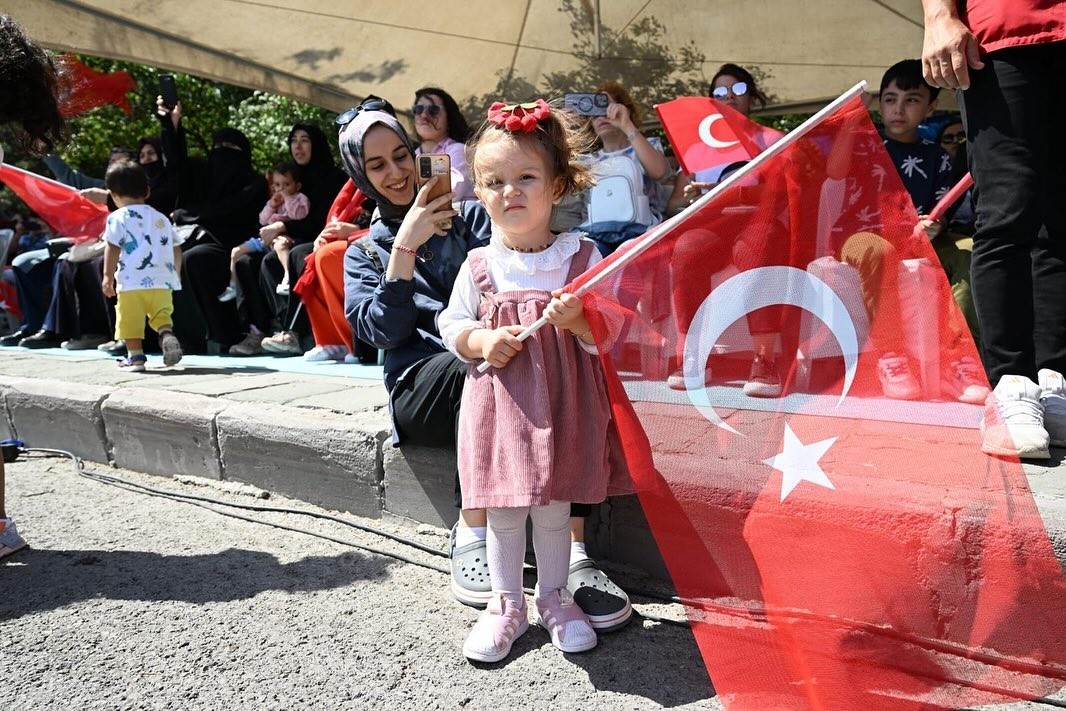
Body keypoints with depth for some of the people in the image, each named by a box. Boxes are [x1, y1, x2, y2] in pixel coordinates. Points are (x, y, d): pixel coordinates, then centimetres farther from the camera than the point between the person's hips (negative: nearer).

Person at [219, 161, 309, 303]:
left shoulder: (300, 198, 3)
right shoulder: (274, 200, 22)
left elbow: (299, 214, -18)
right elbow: (262, 220, 16)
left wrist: (288, 198, -14)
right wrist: (271, 206, 1)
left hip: (285, 236, -8)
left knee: (280, 245, -46)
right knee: (236, 251, 6)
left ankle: (289, 275, -65)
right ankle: (233, 287, 17)